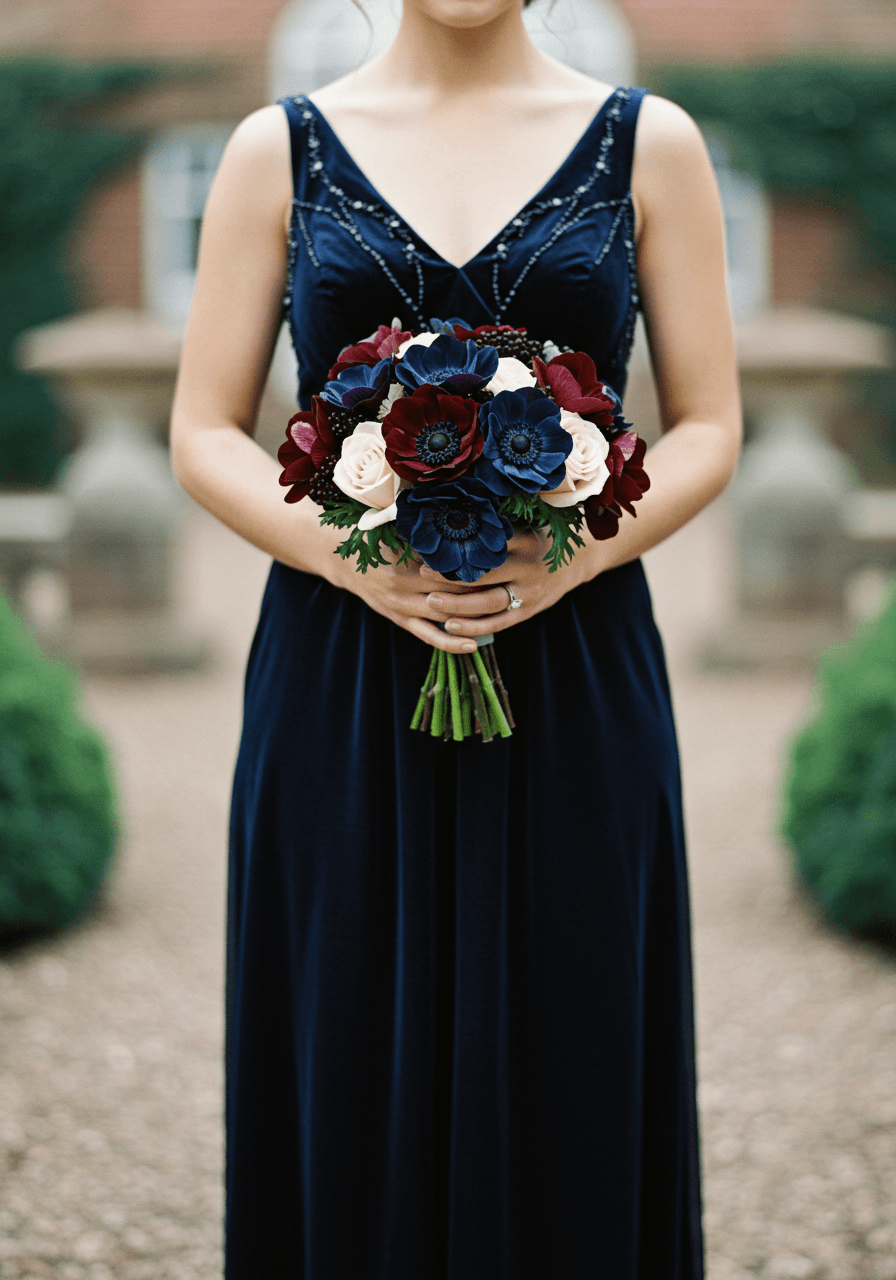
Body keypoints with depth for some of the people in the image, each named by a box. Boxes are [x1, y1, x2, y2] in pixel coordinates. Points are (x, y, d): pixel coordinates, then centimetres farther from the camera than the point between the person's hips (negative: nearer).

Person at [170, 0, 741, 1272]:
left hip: (575, 681, 0)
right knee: (351, 1086, 4)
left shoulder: (650, 144, 5)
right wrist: (352, 558, -15)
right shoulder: (279, 150, 5)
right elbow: (205, 434, 3)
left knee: (569, 1088, 3)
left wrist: (571, 557, -14)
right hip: (340, 689, 0)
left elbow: (709, 427, 4)